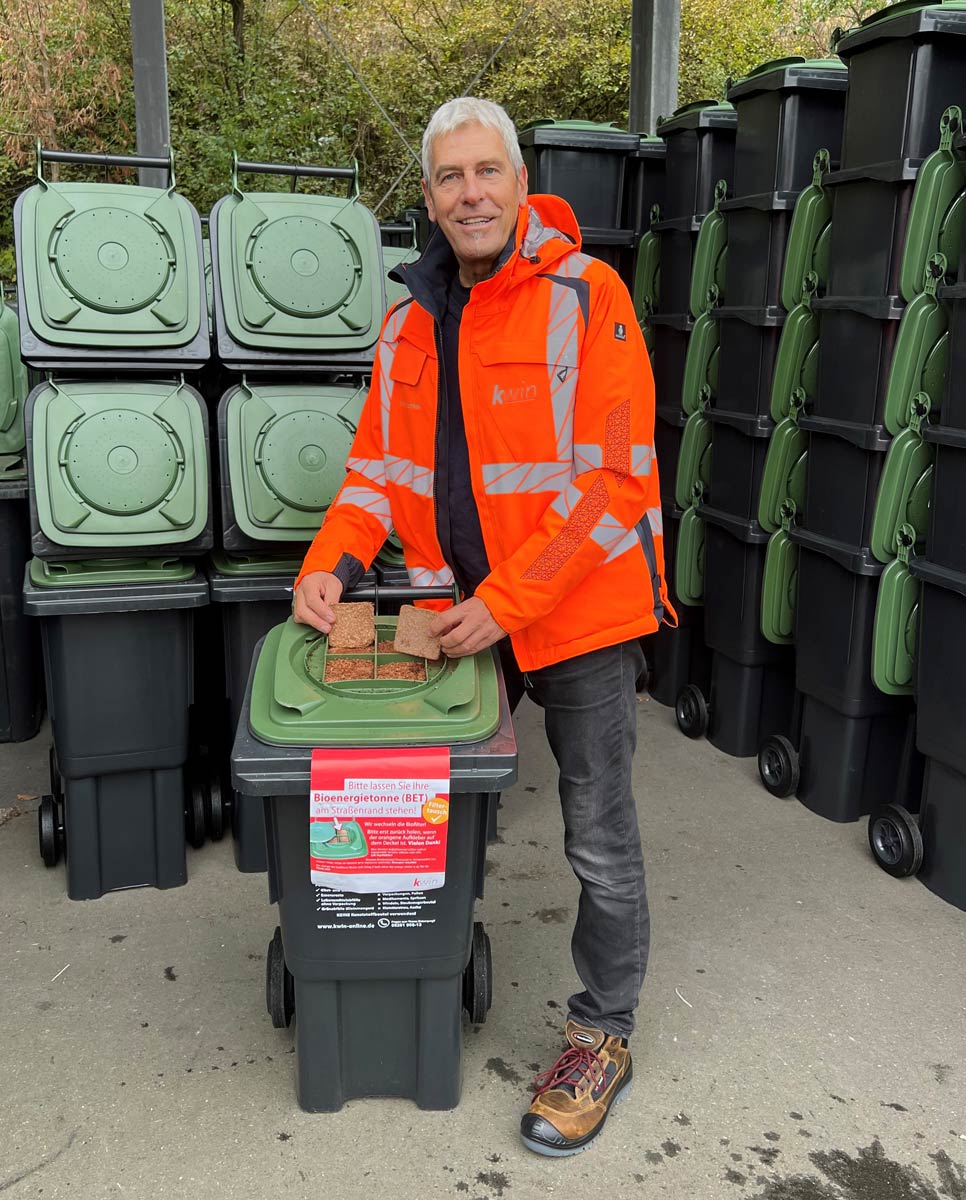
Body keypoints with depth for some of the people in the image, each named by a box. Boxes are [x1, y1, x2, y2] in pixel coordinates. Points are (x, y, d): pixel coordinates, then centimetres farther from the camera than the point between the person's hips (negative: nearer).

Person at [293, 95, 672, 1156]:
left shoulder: (587, 298, -12)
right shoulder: (410, 323, 8)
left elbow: (613, 480, -17)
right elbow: (380, 461, 11)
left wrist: (506, 602, -19)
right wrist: (331, 561, -6)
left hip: (580, 608, -5)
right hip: (461, 613, 6)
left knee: (599, 838, 6)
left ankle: (603, 1034, 26)